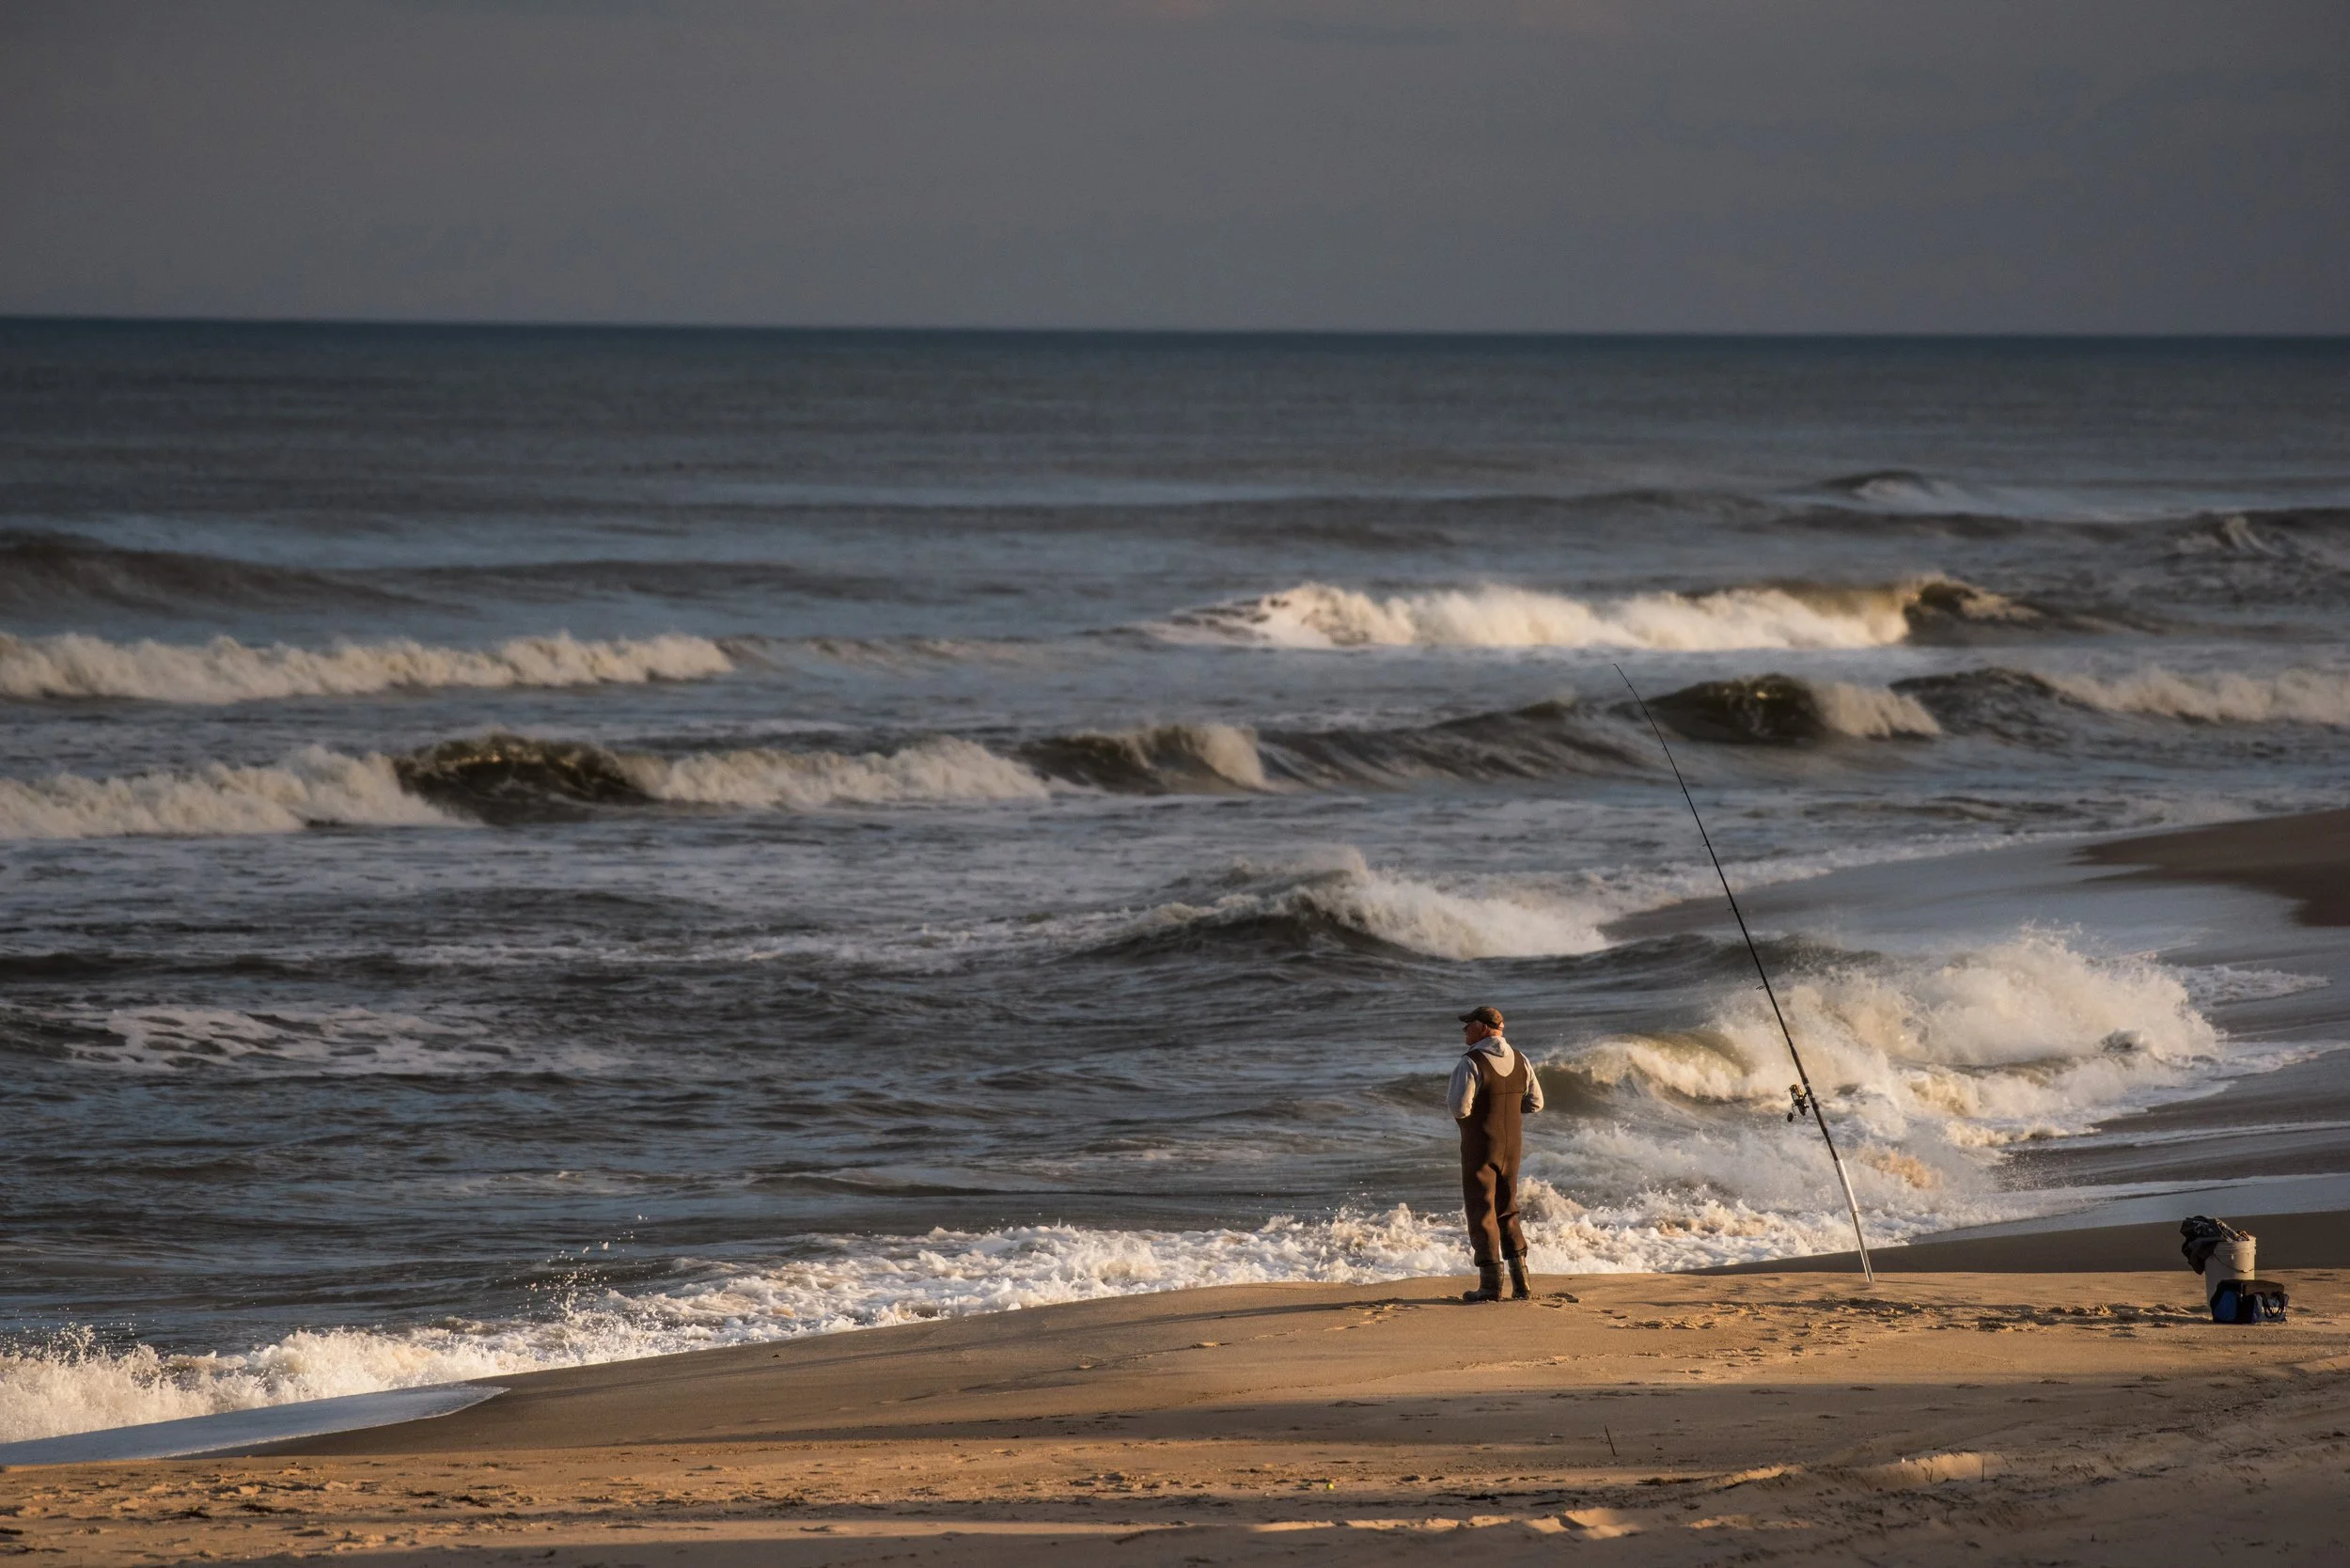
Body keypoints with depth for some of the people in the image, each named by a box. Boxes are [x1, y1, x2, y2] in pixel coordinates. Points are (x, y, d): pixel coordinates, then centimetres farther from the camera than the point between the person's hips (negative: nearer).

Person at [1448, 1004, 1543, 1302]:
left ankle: (1491, 1284, -3)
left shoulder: (1472, 1063, -17)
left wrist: (1452, 1100, 1)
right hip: (1512, 1144, 6)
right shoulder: (1519, 1061, 4)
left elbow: (1460, 1108, -22)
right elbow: (1534, 1103, 9)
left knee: (1481, 1211, 0)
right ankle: (1520, 1281, 10)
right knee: (1507, 1212, 16)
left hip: (1480, 1146, -6)